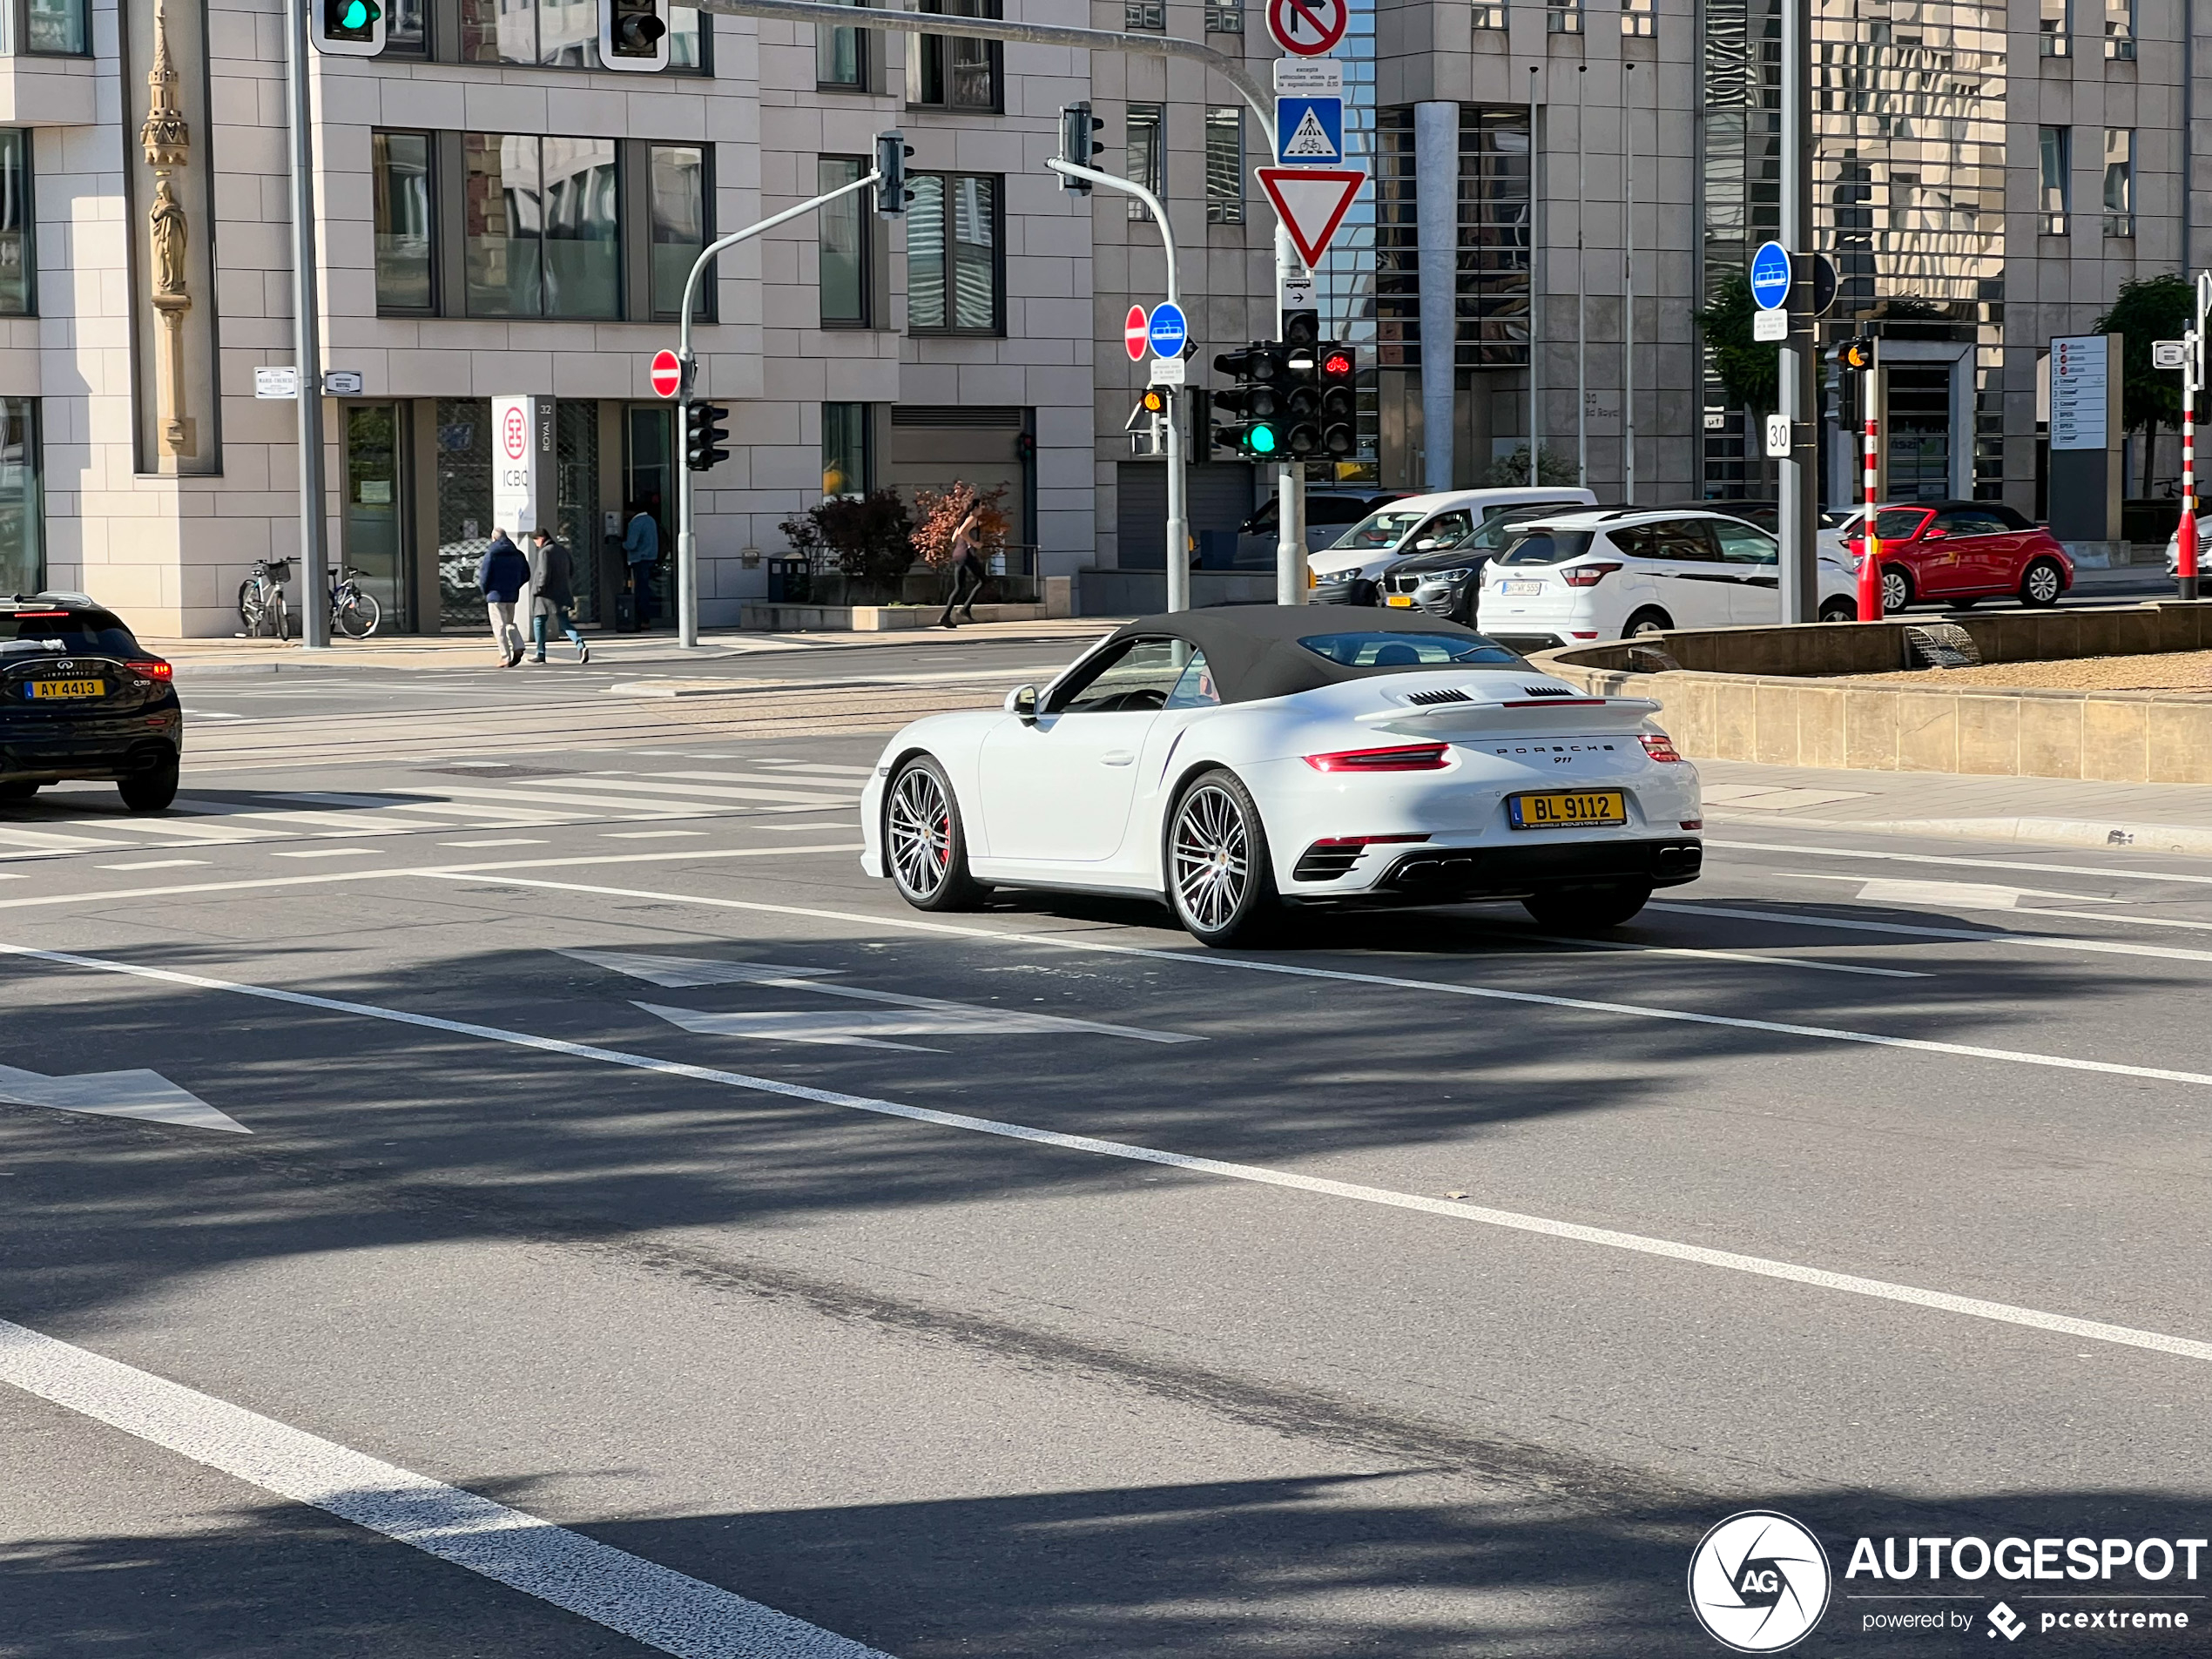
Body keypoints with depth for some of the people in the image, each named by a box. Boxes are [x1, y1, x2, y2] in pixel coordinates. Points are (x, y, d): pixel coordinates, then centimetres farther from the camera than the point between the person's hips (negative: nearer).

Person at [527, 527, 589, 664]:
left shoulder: (544, 552, -14)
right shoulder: (562, 550, 11)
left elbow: (544, 574, -22)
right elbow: (572, 568, 20)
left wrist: (538, 589, -13)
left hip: (546, 595, -7)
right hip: (562, 595, 7)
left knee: (538, 622, 10)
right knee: (564, 624, 4)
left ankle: (541, 654, 14)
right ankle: (581, 645, -19)